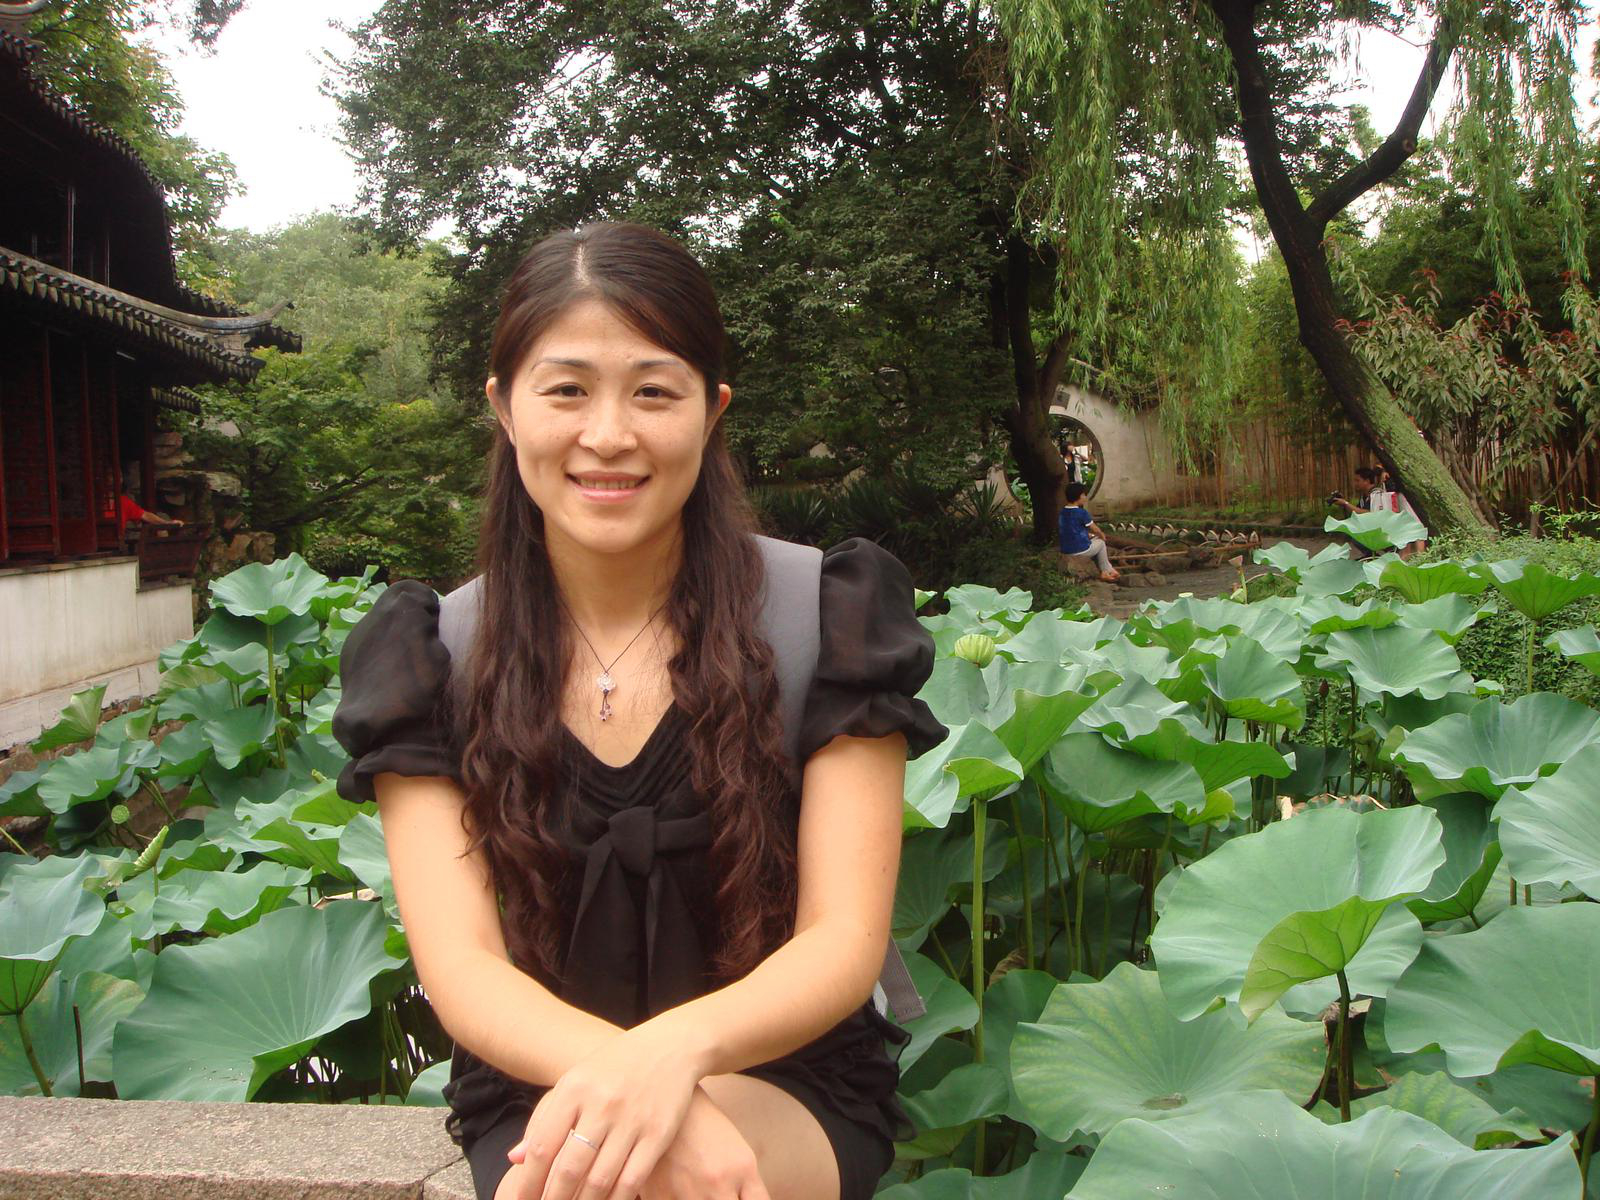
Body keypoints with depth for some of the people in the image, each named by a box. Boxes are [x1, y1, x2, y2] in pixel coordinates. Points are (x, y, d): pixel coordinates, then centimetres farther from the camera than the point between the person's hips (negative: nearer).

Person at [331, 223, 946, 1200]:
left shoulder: (828, 615, -7)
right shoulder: (427, 657, -3)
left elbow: (845, 942, -10)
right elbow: (460, 964, -10)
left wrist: (677, 1049, -31)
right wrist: (620, 1077, -31)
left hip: (795, 1093, -1)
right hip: (537, 1099, 2)